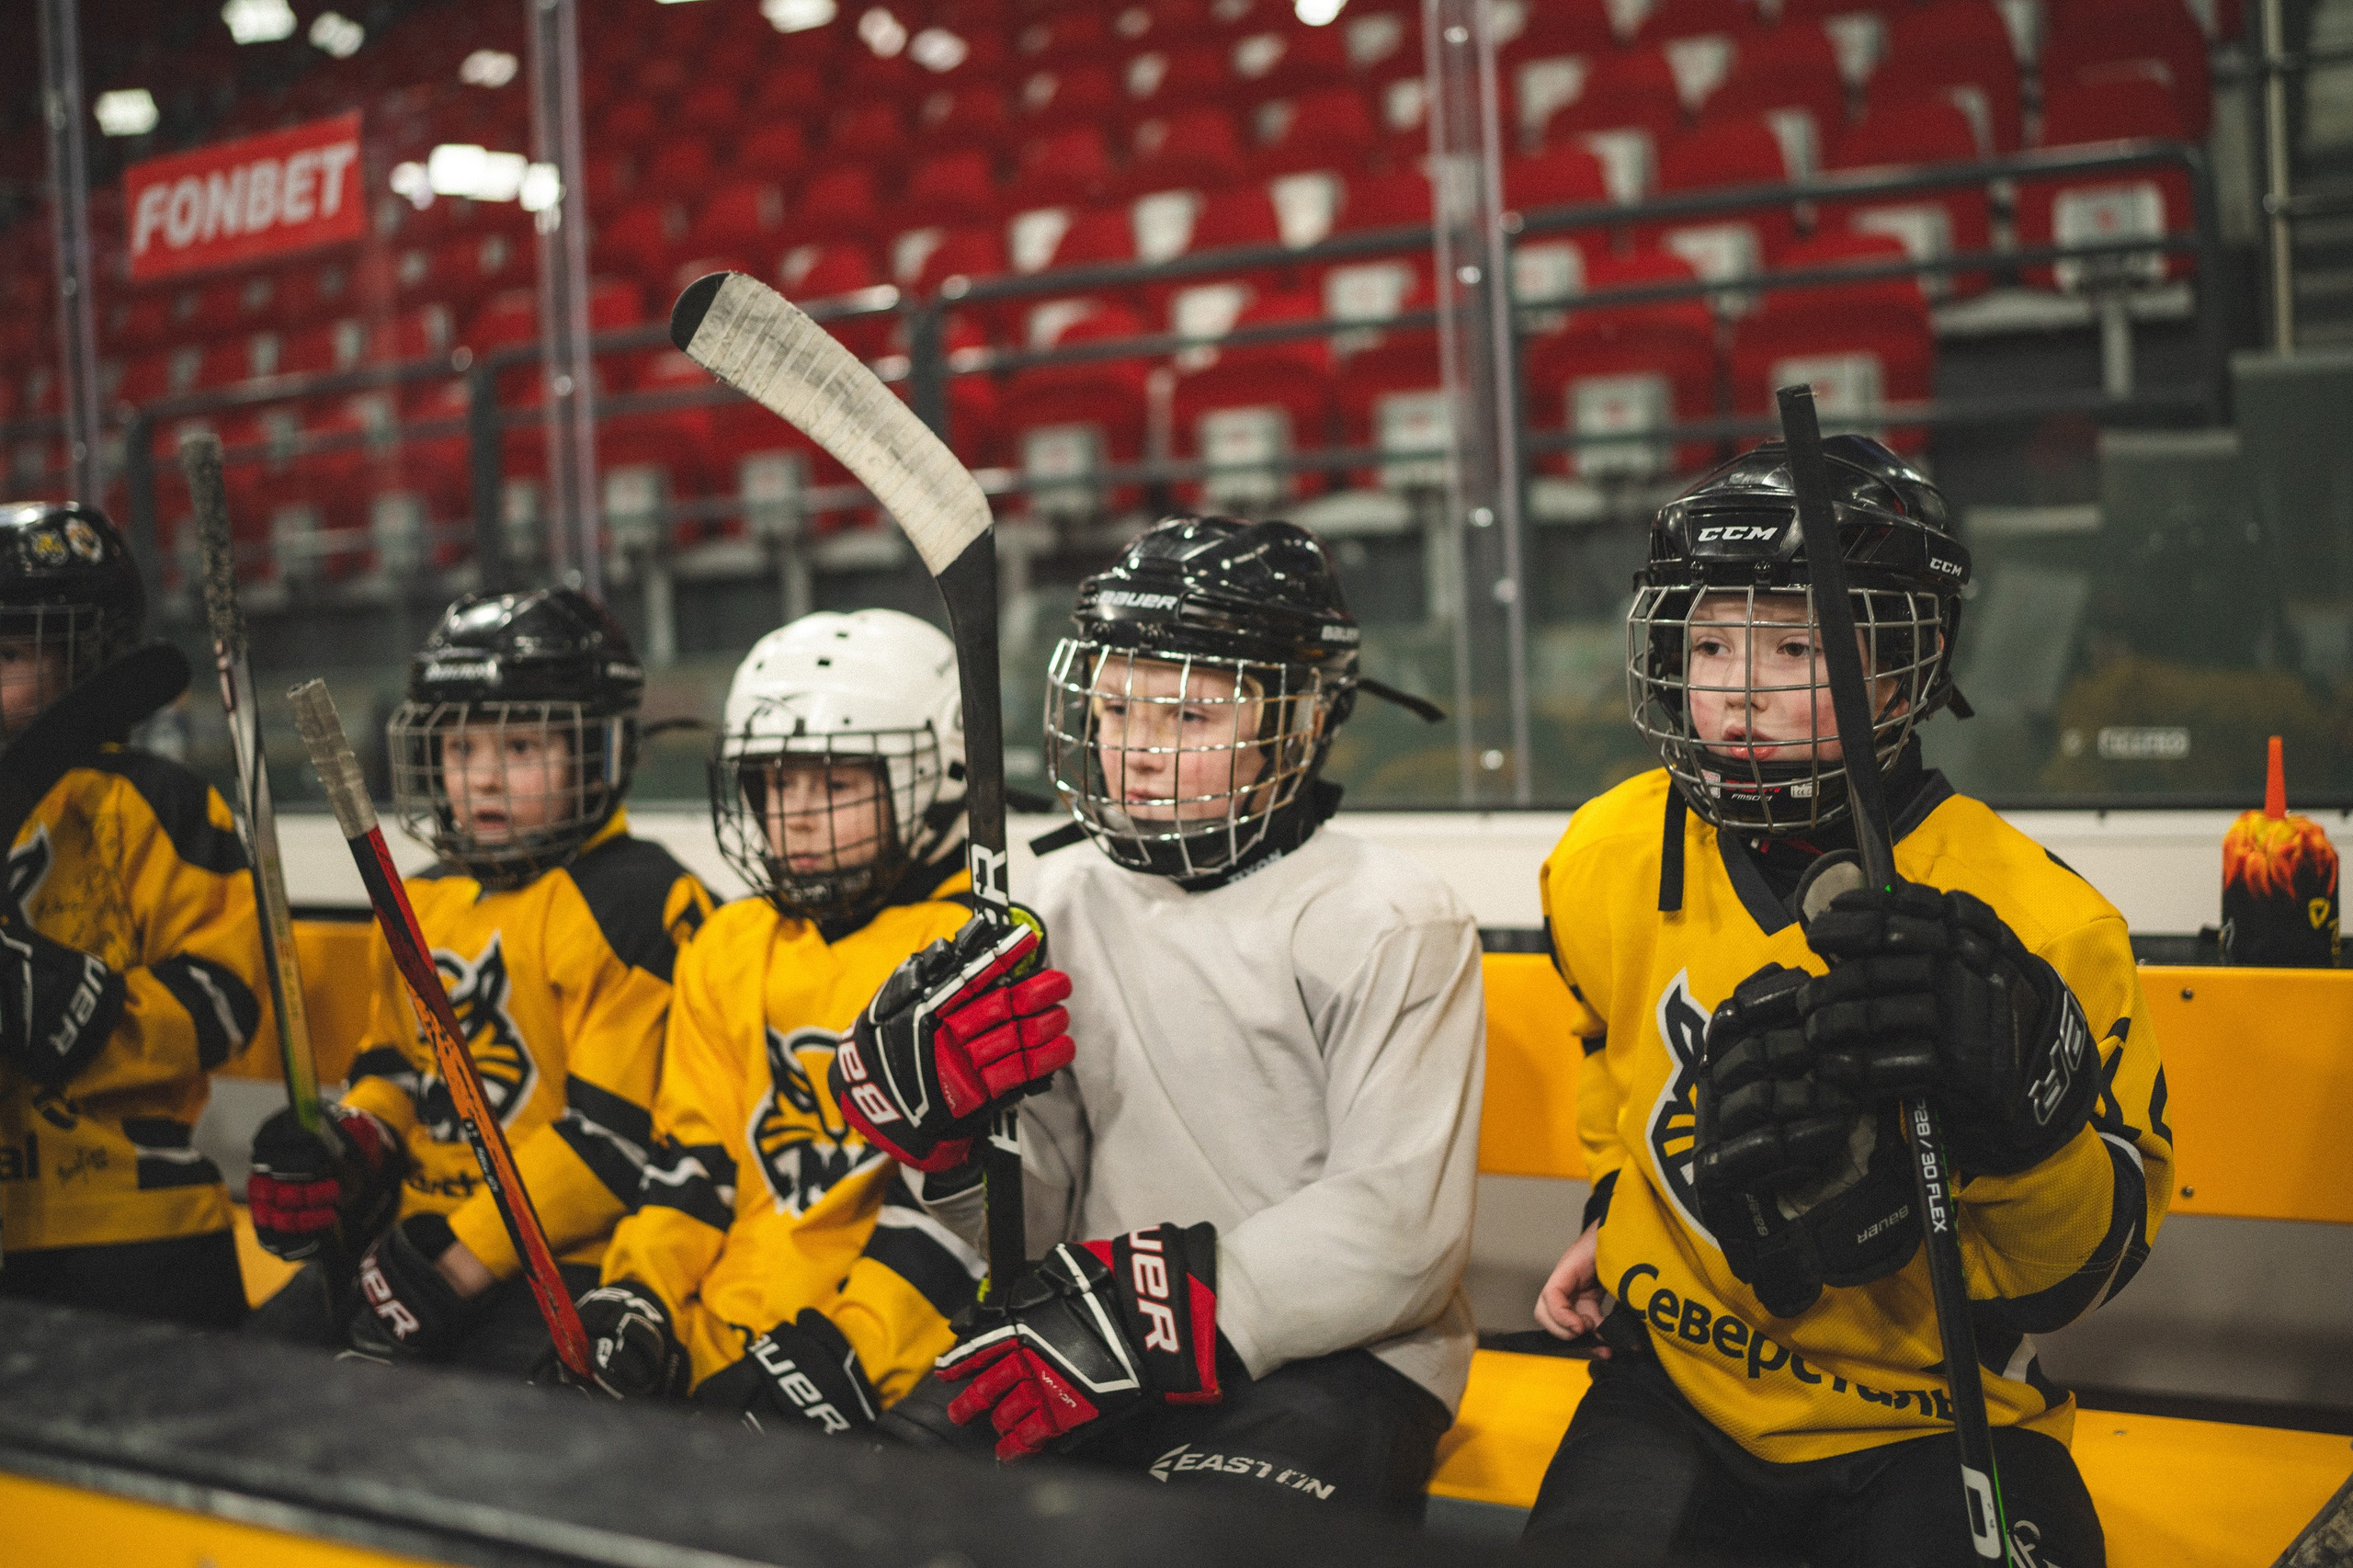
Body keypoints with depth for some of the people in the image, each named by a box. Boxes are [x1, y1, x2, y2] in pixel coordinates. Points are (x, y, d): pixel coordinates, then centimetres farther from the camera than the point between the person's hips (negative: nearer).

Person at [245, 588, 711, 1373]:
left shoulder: (635, 903, -13)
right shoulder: (423, 905, 15)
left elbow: (613, 1133, -17)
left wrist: (456, 1260, -17)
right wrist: (347, 1149, 3)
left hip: (563, 1268, -8)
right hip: (420, 1240, 8)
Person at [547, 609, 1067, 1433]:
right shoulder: (727, 952, 19)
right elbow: (693, 1153, 19)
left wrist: (852, 1346, -17)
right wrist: (636, 1294, 4)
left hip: (900, 1363, -6)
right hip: (721, 1348, 6)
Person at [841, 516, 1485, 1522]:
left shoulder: (1391, 927, -6)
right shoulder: (1056, 908, 10)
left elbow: (1400, 1234, -14)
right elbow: (1034, 1222, 9)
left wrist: (1139, 1323, -20)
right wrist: (943, 1111, -13)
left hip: (1332, 1357, -4)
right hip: (1098, 1344, 5)